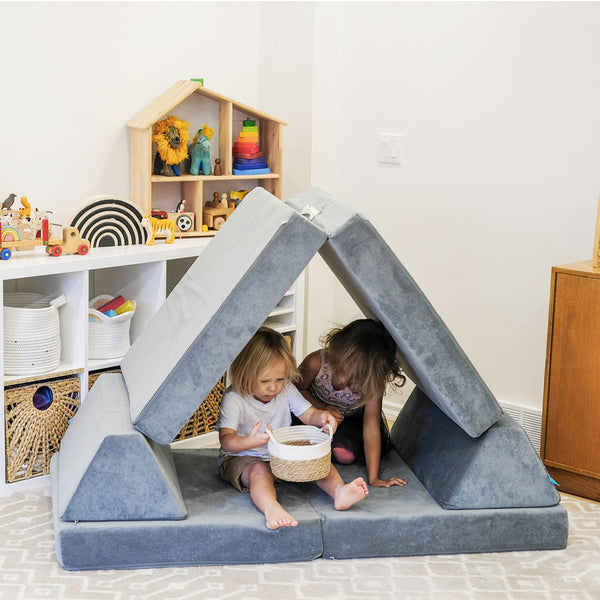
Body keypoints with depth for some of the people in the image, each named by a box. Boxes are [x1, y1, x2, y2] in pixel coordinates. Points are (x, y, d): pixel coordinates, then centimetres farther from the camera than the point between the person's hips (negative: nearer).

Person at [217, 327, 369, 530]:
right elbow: (226, 440, -24)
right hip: (243, 459, -6)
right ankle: (271, 509, -64)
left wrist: (322, 417, -23)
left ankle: (339, 491, -39)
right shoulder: (234, 398, -17)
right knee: (259, 471, -38)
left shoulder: (286, 389, 0)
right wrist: (250, 441, -46)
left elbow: (309, 415, 3)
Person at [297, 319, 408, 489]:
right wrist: (322, 408, -29)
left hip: (351, 419, 0)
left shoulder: (374, 382, -35)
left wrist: (373, 478, -36)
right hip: (316, 410, 1)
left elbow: (371, 425, -34)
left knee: (345, 455, -26)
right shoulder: (316, 363, -36)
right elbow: (298, 389, -13)